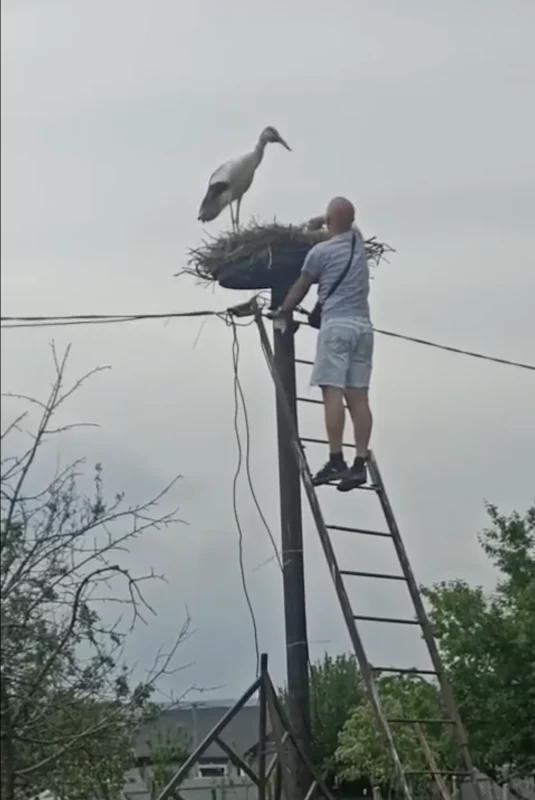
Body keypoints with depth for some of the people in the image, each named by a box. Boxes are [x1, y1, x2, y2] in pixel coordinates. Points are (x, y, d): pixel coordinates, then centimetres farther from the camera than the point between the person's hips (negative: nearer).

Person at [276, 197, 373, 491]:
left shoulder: (320, 251, -1)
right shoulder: (357, 239, 15)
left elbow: (300, 289, 10)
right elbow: (346, 223, 41)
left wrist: (283, 310, 26)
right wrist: (317, 222, 39)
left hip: (337, 325, -6)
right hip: (363, 326, 6)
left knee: (333, 392, -10)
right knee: (358, 396, 0)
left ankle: (336, 461, -17)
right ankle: (360, 463, -5)